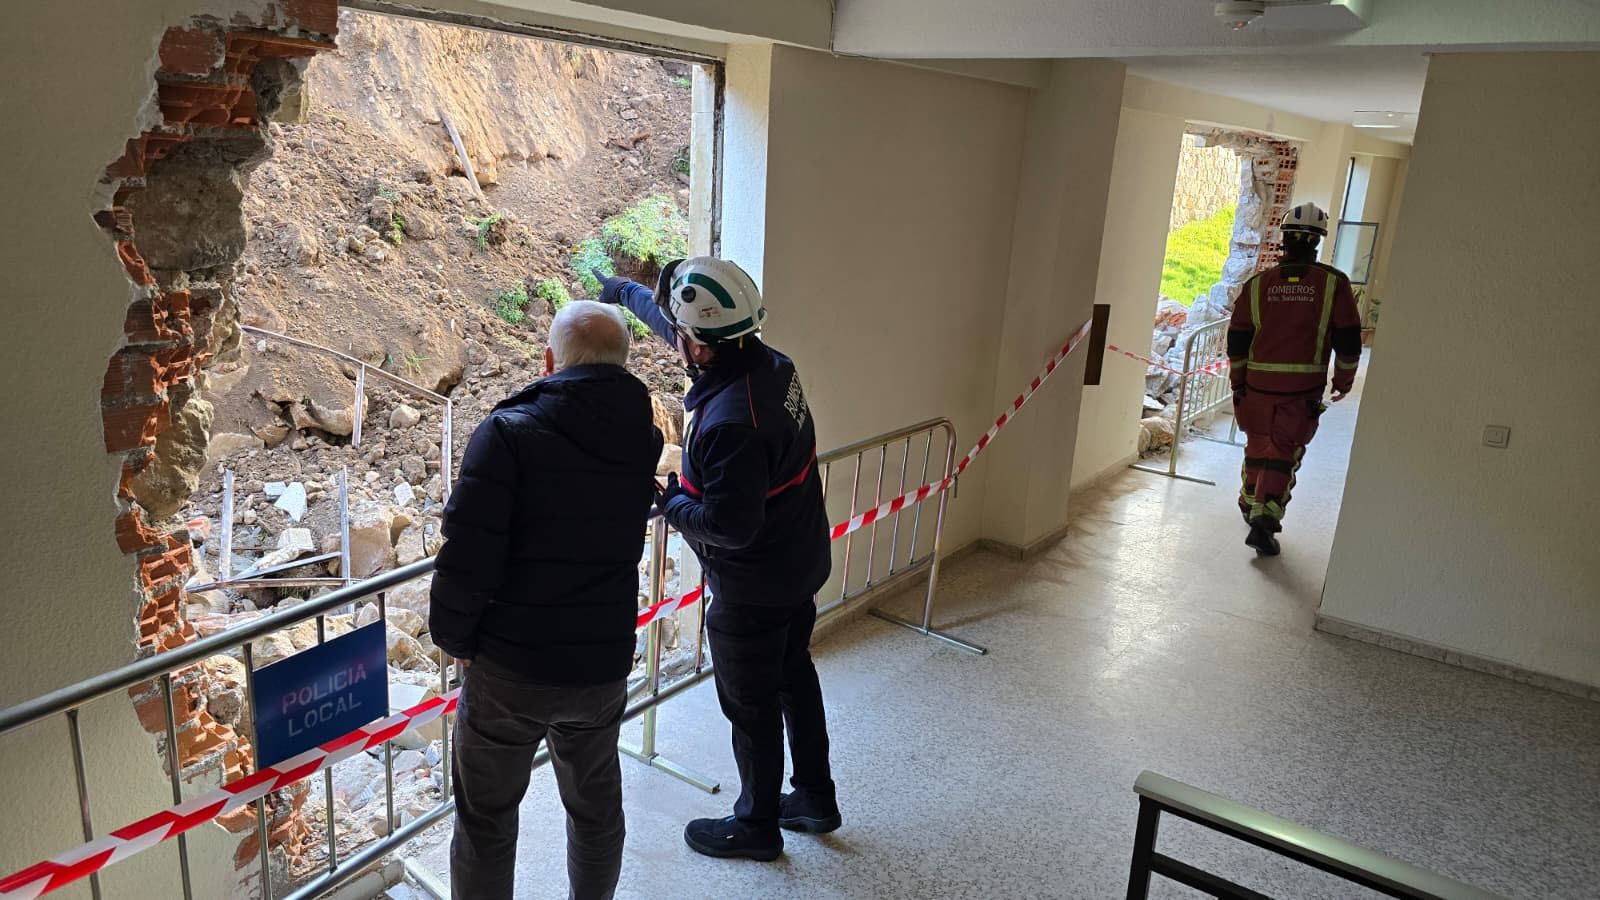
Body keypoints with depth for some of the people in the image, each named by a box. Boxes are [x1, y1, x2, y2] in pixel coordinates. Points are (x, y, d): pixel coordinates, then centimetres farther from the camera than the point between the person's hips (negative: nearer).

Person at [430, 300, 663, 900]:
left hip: (511, 669, -4)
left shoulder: (510, 431, -18)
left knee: (486, 819, 16)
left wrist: (451, 634, -3)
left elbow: (467, 556, -20)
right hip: (606, 665, 5)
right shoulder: (644, 439, -3)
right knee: (596, 805, 25)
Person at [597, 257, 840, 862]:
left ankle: (756, 825, 33)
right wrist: (622, 289, 24)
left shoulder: (730, 421, -34)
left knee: (750, 705, 12)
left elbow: (728, 525, -31)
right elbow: (682, 328, 10)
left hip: (753, 589, -9)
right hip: (802, 564, 9)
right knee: (794, 677, 25)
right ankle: (815, 797, 43)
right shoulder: (768, 361, -7)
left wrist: (669, 501, -13)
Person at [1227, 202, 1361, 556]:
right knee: (1284, 450, 2)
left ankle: (1251, 504, 36)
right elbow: (1348, 340, 0)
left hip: (1258, 381, 2)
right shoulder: (1333, 283, -2)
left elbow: (1237, 340, 5)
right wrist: (1344, 381, 15)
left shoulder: (1257, 284, 1)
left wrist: (1238, 384, 16)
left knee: (1258, 443, 19)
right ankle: (1266, 517, -9)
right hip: (1304, 387, -2)